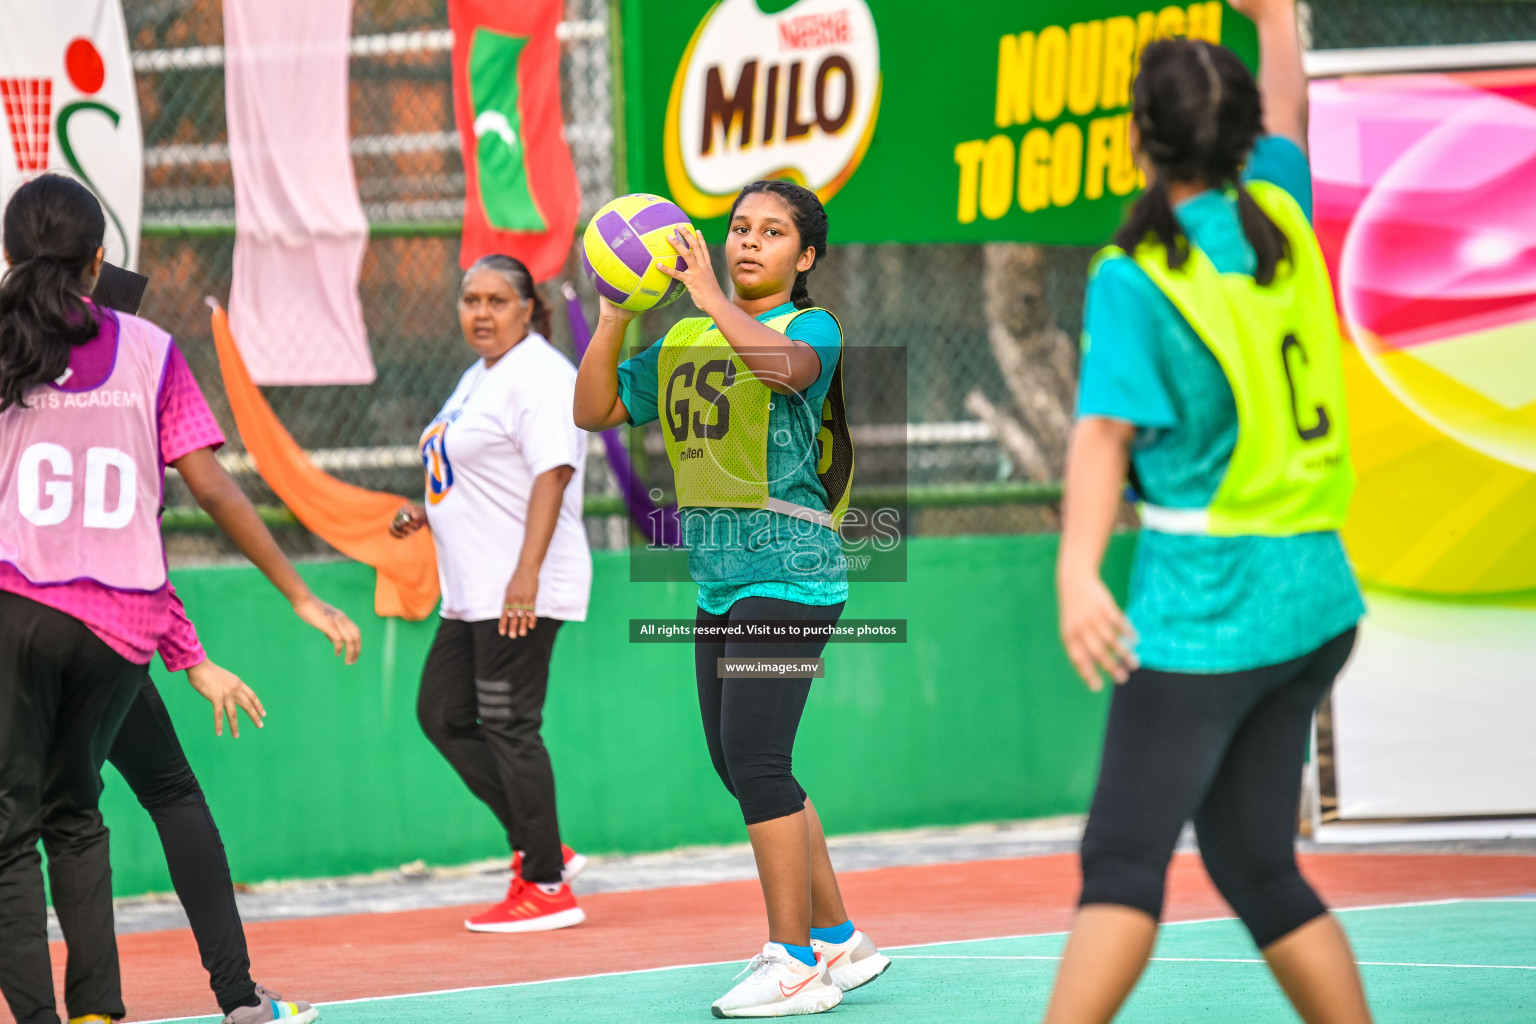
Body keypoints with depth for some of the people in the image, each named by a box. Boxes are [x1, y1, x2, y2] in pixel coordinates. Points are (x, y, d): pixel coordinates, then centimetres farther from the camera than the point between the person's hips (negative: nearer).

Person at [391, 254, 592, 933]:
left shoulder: (537, 376, -13)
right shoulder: (479, 377, 18)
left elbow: (552, 473, -23)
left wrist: (526, 576, -31)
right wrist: (428, 514, 15)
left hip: (520, 594, -11)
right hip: (473, 593, 11)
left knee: (508, 726, -8)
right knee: (443, 714, 11)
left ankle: (546, 887, -1)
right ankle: (541, 846, 17)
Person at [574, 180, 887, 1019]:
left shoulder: (812, 328, -5)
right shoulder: (682, 341, 15)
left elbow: (786, 364, -28)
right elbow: (595, 409, 12)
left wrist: (710, 297, -28)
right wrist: (618, 312, 2)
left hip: (789, 572, -8)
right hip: (720, 580, 8)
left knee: (755, 759, -13)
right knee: (742, 766, 11)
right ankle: (839, 940, 22)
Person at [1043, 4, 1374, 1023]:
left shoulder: (1136, 279, -12)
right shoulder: (1278, 218, 6)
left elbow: (1107, 431, -24)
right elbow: (1287, 122, 27)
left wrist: (1079, 571, -34)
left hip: (1204, 610, -7)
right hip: (1316, 597, 7)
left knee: (1125, 861, -10)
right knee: (1257, 865, 13)